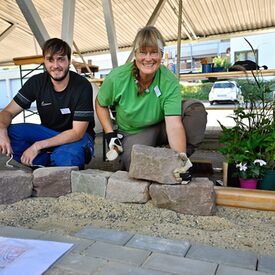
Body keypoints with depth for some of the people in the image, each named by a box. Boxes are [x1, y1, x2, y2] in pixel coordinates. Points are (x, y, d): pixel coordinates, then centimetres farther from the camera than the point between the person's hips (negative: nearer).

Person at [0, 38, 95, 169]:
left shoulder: (82, 86, -20)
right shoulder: (36, 82, -7)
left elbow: (77, 132, -21)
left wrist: (37, 146, -28)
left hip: (78, 136, -4)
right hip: (47, 132, 4)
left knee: (63, 158, -38)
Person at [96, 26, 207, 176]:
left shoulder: (170, 82, -23)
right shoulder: (117, 78, -20)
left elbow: (174, 125, -34)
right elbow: (100, 104, -1)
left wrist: (181, 158, -47)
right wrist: (110, 134, -11)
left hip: (161, 128, 1)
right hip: (133, 133, -1)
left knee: (195, 108, -25)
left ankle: (186, 154, -6)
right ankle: (126, 158, 4)